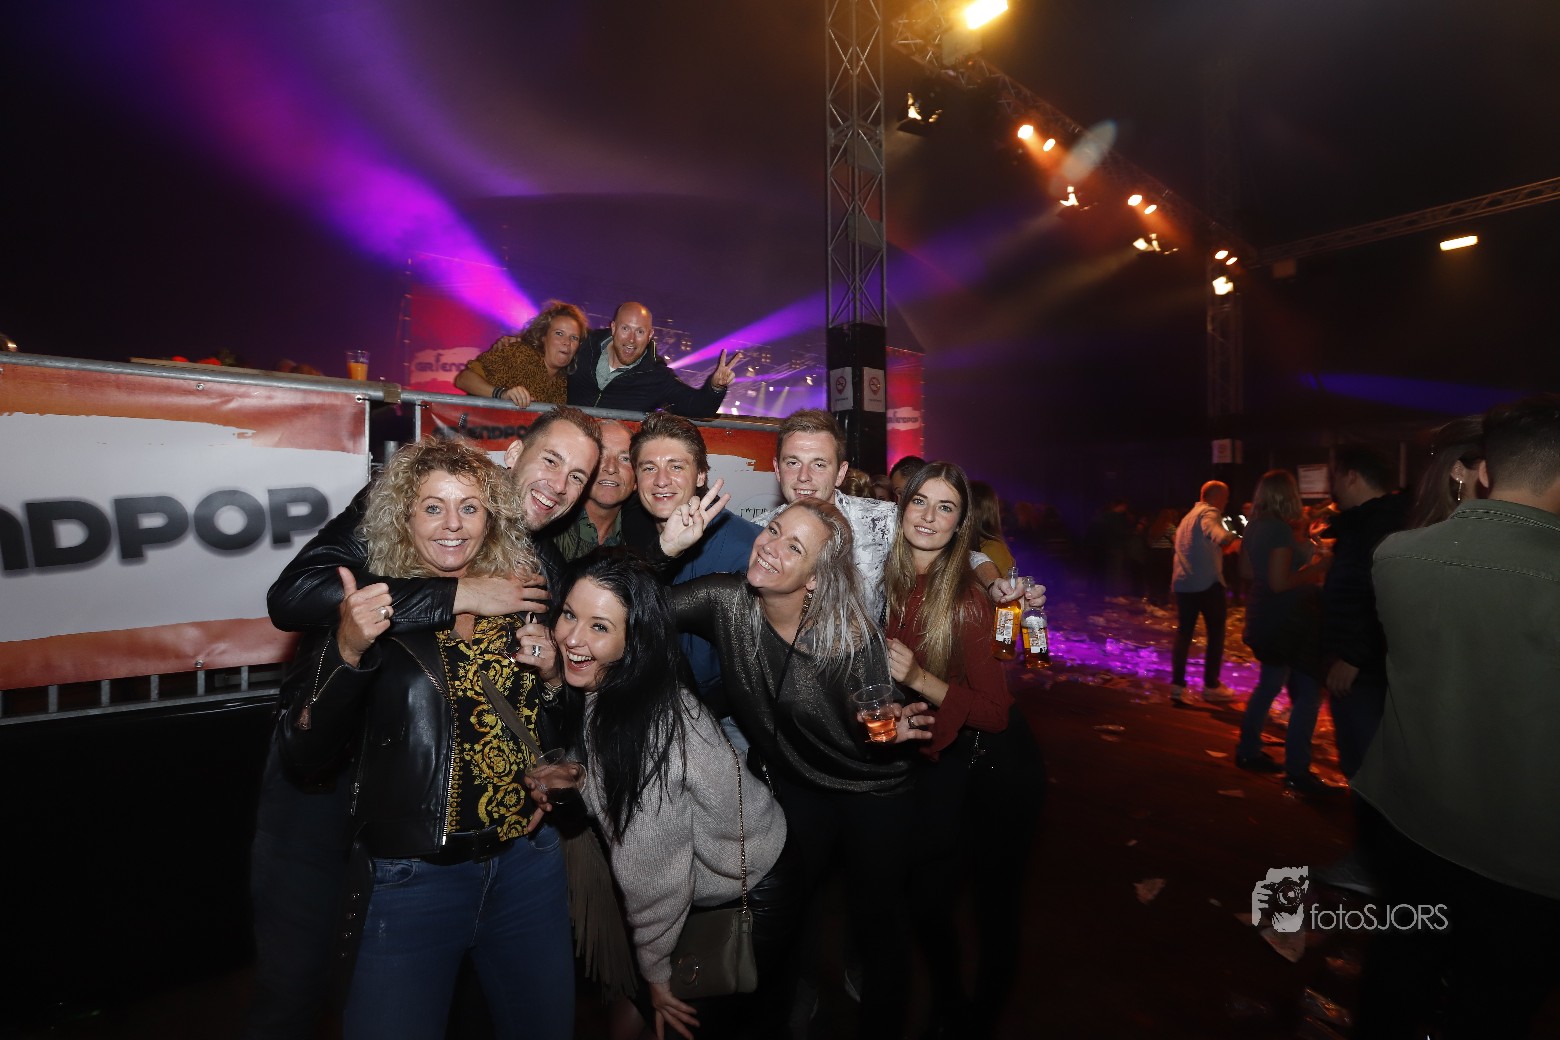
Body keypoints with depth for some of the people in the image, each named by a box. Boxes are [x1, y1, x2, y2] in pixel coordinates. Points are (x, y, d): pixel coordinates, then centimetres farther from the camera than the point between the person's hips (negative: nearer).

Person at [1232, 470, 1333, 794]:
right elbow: (1280, 583, -23)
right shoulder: (1280, 528, -20)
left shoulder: (1256, 526, 7)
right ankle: (1297, 771, -2)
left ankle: (1248, 751, 29)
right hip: (1288, 620, -10)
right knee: (1308, 692, -5)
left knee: (1270, 683, 21)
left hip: (1266, 618, 10)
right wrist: (1317, 566, -13)